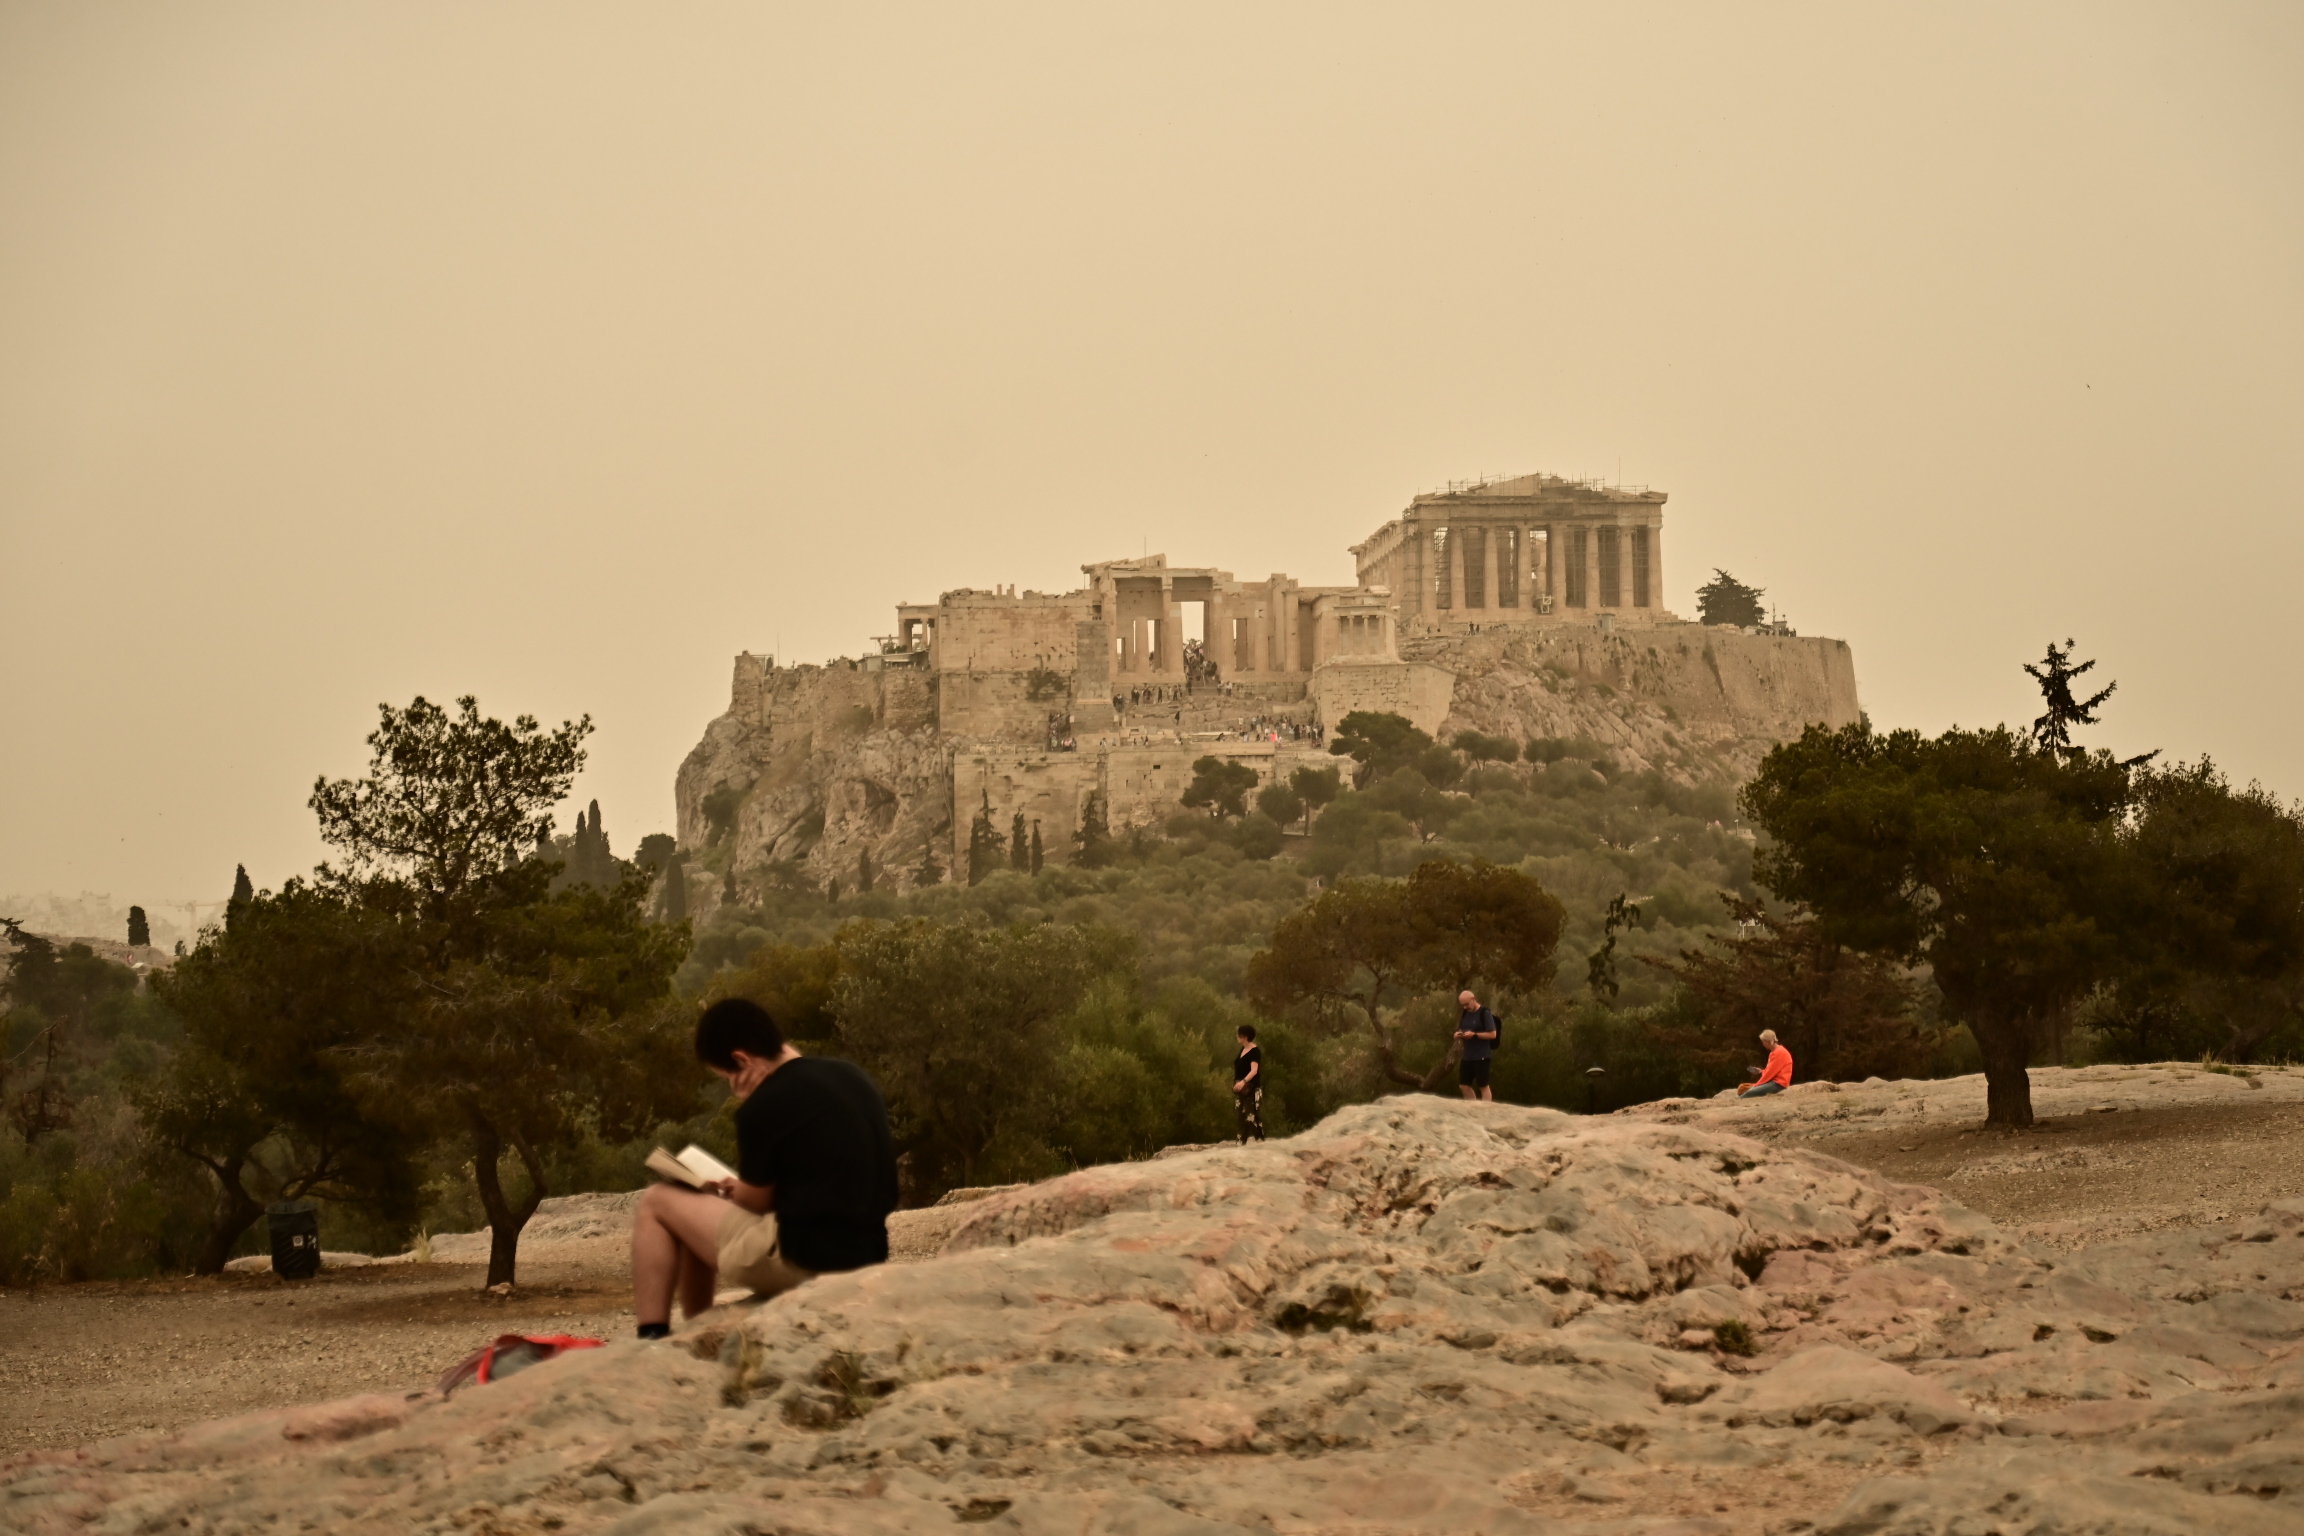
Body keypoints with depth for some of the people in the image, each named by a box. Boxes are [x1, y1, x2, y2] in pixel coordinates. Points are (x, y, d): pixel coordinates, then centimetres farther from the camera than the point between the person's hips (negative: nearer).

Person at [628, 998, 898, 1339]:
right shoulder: (852, 1077, 9)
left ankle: (652, 1340, 9)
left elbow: (755, 1203, -3)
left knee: (657, 1203, 9)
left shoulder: (764, 1106, -15)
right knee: (698, 1223, 28)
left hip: (803, 1260, -8)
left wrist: (723, 1192, 19)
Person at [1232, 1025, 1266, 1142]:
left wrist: (1243, 1082, -38)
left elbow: (1254, 1070, -25)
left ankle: (1260, 1140, -13)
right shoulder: (1243, 1049, 13)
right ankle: (1242, 1141, 13)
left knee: (1252, 1116, -13)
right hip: (1241, 1089, 9)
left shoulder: (1255, 1051, -13)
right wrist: (1236, 1084, 21)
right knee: (1242, 1116, 9)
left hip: (1251, 1089, -9)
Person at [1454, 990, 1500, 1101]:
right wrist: (1458, 1034, -3)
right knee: (1464, 1086, 9)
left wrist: (1474, 1034, -21)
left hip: (1481, 1057, -8)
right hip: (1467, 1056, 8)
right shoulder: (1465, 1014, 12)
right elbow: (1460, 1030, 21)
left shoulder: (1484, 1013, -10)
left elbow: (1493, 1034, -13)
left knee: (1483, 1086, -2)